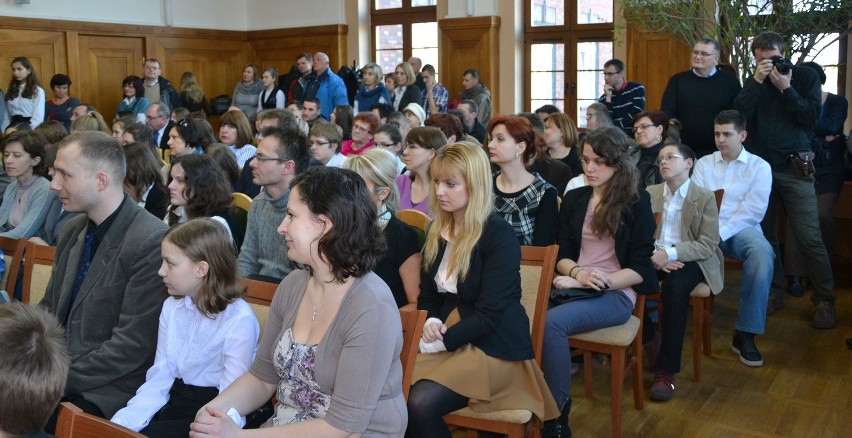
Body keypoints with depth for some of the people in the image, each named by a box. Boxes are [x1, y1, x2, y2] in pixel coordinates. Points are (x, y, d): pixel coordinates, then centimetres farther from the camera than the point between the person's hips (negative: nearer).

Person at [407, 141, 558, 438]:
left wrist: (439, 341, -21)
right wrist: (430, 323, -8)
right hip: (443, 337, 6)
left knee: (420, 403, -28)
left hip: (493, 346, -6)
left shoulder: (500, 236, -14)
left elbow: (488, 314, -17)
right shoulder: (438, 230, 9)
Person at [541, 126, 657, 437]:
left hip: (616, 293, -4)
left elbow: (639, 268, -1)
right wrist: (577, 274, -10)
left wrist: (602, 281, -15)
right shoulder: (573, 199, 15)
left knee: (552, 321, -33)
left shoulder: (636, 201, 2)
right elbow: (563, 254, 12)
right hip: (574, 286, 4)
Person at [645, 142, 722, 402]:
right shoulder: (650, 193, 11)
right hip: (655, 258, 3)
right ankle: (647, 341, -8)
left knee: (675, 287, -37)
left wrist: (670, 254, -22)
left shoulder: (704, 197, 0)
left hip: (690, 260, -3)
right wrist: (656, 256, -15)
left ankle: (667, 370, -31)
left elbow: (707, 245, -8)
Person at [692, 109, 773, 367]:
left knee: (762, 253, -36)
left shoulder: (759, 166, 8)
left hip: (741, 229, -1)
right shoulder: (703, 164, 15)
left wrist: (721, 232, -16)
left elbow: (753, 209, -4)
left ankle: (745, 334, -27)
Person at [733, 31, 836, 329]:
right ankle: (773, 292, 17)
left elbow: (812, 118, -4)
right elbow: (739, 114, -6)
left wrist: (785, 88, -10)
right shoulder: (753, 83, 10)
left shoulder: (805, 76, 5)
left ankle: (824, 300, 2)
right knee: (765, 235, 5)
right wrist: (757, 80, -12)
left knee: (808, 237, -7)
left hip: (794, 167, -2)